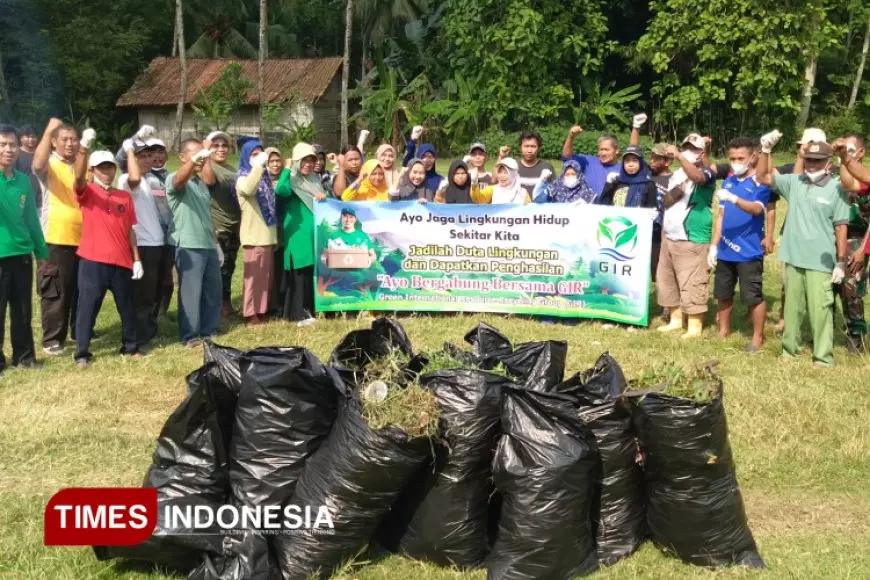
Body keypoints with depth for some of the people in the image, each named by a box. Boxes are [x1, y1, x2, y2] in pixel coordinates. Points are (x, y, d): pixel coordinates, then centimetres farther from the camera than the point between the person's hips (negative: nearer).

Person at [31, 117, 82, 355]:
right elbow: (37, 165, -29)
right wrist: (48, 132, -30)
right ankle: (52, 339, 6)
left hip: (83, 238, 5)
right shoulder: (49, 163, -2)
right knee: (55, 291, -1)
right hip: (56, 239, -5)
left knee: (82, 289, 15)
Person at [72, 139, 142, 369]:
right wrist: (84, 147, -37)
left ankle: (131, 346, 29)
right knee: (87, 307, 1)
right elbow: (79, 176, -23)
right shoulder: (87, 192, 0)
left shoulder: (125, 197, 10)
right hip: (93, 261, -3)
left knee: (127, 307, 13)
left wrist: (137, 259, 6)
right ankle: (82, 353, 10)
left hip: (122, 262, 4)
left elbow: (130, 230, 11)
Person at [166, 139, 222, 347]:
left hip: (208, 245, 8)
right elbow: (179, 179, -32)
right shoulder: (174, 180, -6)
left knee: (213, 289, 12)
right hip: (188, 246, -8)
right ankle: (190, 335, 4)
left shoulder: (202, 183, 19)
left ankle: (209, 331, 23)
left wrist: (215, 242, 20)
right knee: (190, 291, -4)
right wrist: (194, 160, -50)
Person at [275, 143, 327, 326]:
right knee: (300, 274, -6)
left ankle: (311, 310, 20)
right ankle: (299, 314, -3)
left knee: (315, 273, 9)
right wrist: (287, 169, -21)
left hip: (315, 233, 6)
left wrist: (325, 197, -4)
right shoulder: (292, 181, -6)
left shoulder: (316, 180, 15)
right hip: (298, 235, -6)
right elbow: (280, 190, -28)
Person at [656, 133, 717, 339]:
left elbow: (696, 177, -34)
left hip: (692, 240, -8)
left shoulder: (705, 174, -9)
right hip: (669, 237, 8)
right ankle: (676, 319, 26)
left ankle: (695, 326, 1)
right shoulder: (677, 174, 14)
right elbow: (665, 202, 14)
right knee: (666, 280, 14)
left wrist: (679, 157, -44)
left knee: (691, 284, -7)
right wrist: (674, 193, -7)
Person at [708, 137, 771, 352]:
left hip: (749, 252, -6)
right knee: (723, 294, 15)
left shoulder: (760, 183, -8)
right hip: (725, 250, 6)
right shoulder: (728, 181, 10)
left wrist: (733, 198, -44)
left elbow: (756, 209, -27)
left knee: (753, 296, 0)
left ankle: (758, 337, 13)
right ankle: (723, 331, 30)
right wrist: (713, 245, 9)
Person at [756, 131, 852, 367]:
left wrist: (842, 262, -8)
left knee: (820, 310, -4)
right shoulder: (794, 182, 6)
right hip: (793, 259, 5)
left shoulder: (836, 189, -6)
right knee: (792, 307, 15)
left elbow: (841, 228, -6)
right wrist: (766, 150, -5)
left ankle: (823, 358, 3)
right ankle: (789, 348, 27)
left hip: (820, 262, -4)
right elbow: (763, 177, 9)